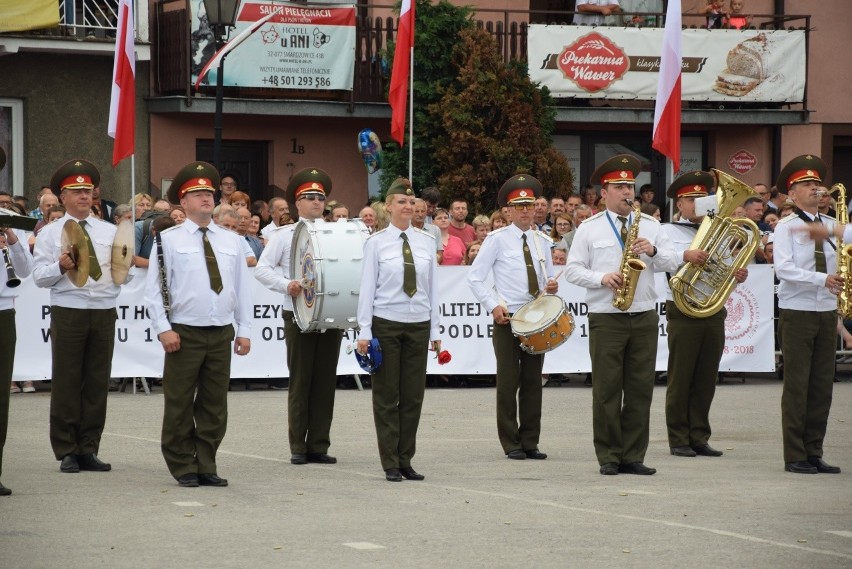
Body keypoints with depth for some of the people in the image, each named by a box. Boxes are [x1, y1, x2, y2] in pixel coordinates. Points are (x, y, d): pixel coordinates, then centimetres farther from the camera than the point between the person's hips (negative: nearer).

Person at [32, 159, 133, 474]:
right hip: (68, 313, -3)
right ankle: (67, 452, 5)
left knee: (98, 382, 4)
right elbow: (39, 277, -1)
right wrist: (60, 267, -19)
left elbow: (126, 275, 13)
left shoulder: (110, 232, 14)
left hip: (104, 312, 3)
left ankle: (88, 450, 11)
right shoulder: (50, 233, 5)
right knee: (66, 382, -1)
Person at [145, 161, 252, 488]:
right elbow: (153, 289, -2)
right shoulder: (169, 240, 1)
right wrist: (163, 328, -11)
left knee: (215, 405, 7)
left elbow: (243, 288, 12)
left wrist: (244, 330, 6)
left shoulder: (231, 242, 12)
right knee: (180, 405, 0)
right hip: (184, 334, -4)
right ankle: (183, 469, 9)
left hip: (222, 333, 4)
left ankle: (206, 466, 15)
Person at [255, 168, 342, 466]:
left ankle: (319, 445, 10)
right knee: (300, 381, 1)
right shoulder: (284, 235, 3)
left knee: (326, 381, 4)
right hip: (299, 315, -3)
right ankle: (298, 448, 7)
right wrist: (286, 285, -18)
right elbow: (262, 269, -3)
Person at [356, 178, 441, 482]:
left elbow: (432, 287, 8)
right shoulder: (376, 242, -3)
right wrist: (364, 331, -8)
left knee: (413, 396, 5)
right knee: (387, 397, 2)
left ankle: (406, 461, 14)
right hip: (386, 323, -3)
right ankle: (391, 464, 7)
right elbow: (367, 288, -3)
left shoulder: (426, 241, 6)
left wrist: (435, 330, 7)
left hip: (418, 324, 3)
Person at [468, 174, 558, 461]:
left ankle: (530, 442, 12)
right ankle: (511, 444, 5)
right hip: (507, 319, -4)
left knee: (533, 380, 6)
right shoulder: (497, 239, -3)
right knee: (509, 381, -1)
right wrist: (493, 306, -13)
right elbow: (474, 277, -4)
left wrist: (551, 288, -3)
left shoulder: (542, 241, 11)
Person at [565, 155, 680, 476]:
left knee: (641, 389, 2)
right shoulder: (589, 229, 5)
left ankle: (633, 456, 8)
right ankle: (608, 457, 5)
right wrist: (602, 278, -15)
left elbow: (673, 263, 8)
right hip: (605, 317, -3)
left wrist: (653, 251, -11)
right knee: (607, 390, -2)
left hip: (644, 317, 3)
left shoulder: (650, 225, 12)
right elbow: (572, 269, 1)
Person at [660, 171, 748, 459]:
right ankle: (678, 439, 6)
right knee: (680, 379, 0)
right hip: (683, 312, -5)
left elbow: (728, 267, 15)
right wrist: (686, 255, -38)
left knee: (706, 380, 7)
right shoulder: (669, 231, 2)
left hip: (714, 312, 5)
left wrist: (738, 274, -8)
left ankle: (699, 437, 13)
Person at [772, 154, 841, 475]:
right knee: (797, 386, -3)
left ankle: (814, 453, 12)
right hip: (797, 313, -5)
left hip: (827, 312, 5)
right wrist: (822, 279, -26)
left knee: (822, 386, 6)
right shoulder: (786, 227, -4)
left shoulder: (832, 227, 10)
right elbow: (784, 269, -16)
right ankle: (795, 457, 1)